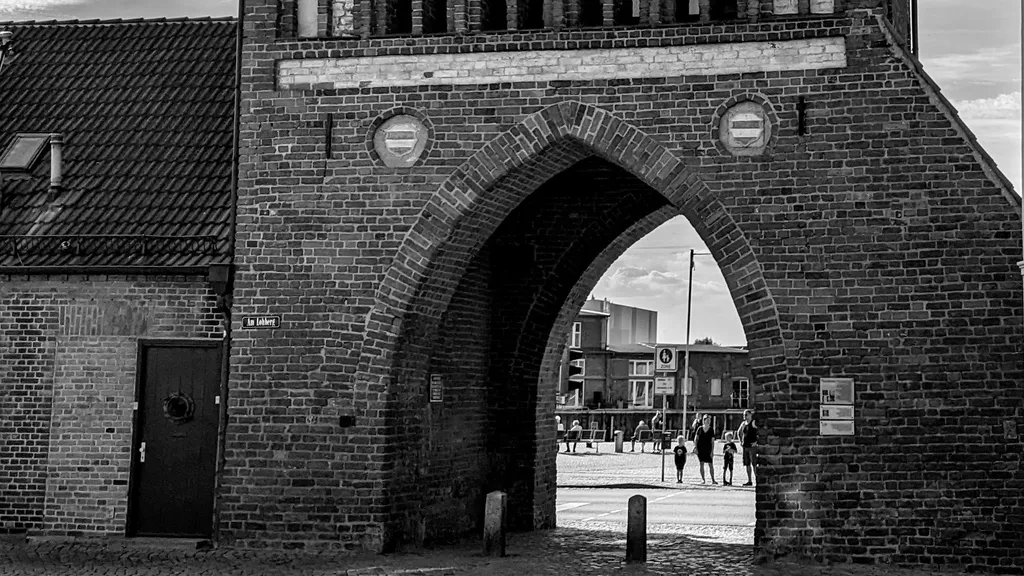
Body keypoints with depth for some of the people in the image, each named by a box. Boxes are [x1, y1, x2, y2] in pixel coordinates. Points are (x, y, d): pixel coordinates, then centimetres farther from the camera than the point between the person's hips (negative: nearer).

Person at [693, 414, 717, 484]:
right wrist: (695, 447, -6)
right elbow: (696, 439, 6)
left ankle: (713, 480, 5)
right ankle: (703, 479, 7)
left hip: (708, 450, 0)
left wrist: (712, 451, -6)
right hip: (700, 449, 0)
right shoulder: (700, 429, 2)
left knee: (711, 465, -1)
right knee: (701, 464, 0)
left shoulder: (711, 430, 1)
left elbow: (712, 441, 0)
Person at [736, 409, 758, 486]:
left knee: (754, 463, -10)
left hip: (752, 446, -7)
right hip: (745, 446, 7)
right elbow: (739, 432, 31)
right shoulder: (743, 424, 13)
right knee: (747, 464, 8)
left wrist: (756, 441, -15)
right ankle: (749, 481, 13)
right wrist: (740, 441, 18)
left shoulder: (753, 423, -8)